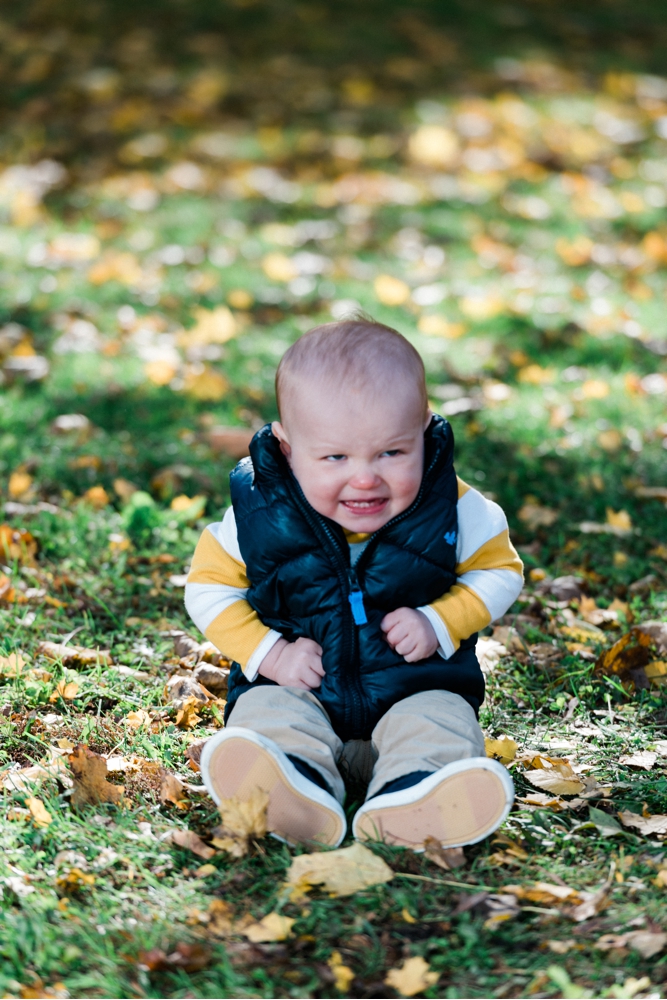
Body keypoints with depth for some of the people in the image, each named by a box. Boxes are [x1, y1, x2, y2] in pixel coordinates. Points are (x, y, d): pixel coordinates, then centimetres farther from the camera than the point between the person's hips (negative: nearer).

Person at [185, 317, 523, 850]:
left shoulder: (451, 508, -10)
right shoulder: (259, 511, -11)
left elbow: (499, 571, 3)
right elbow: (210, 587, 0)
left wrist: (439, 624, -14)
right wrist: (269, 654, -14)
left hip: (416, 684, 0)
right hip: (297, 686, 0)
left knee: (439, 722, -28)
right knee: (266, 711, -28)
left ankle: (407, 802, -56)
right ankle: (295, 794, -57)